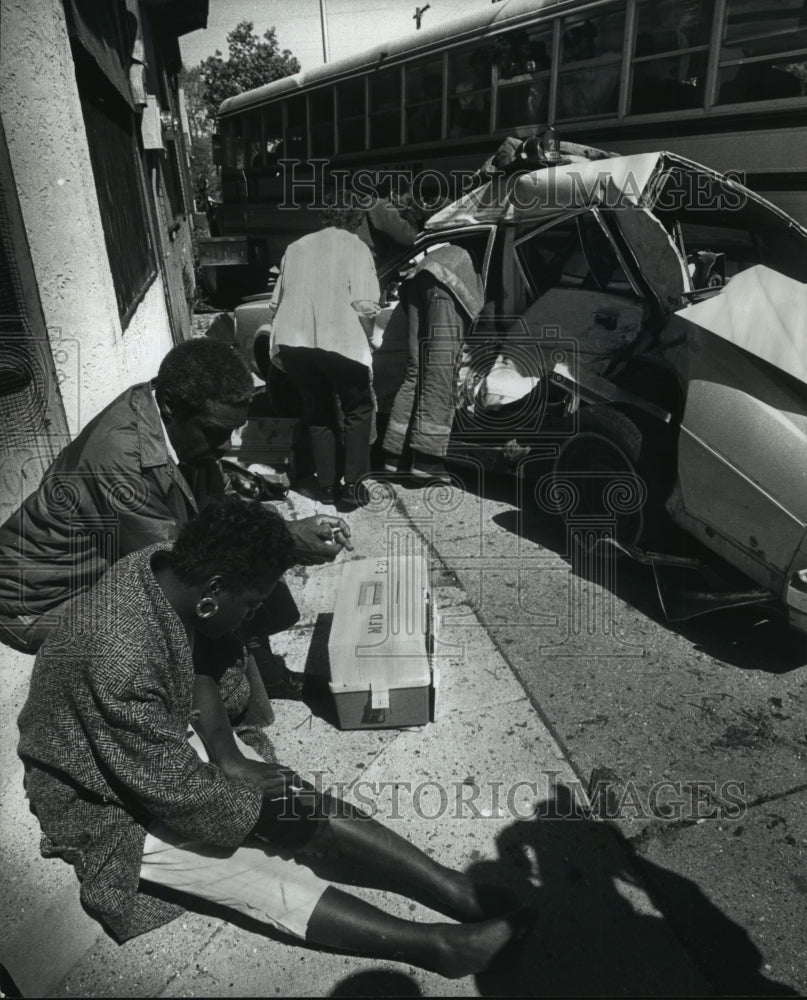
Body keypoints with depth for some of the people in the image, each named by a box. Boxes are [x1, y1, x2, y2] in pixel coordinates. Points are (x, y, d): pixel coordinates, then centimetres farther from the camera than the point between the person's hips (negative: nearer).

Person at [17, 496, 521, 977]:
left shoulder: (165, 566, -16)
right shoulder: (122, 662, -40)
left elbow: (199, 665, -1)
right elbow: (179, 793, -29)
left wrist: (230, 758, -11)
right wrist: (265, 807, -14)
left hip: (170, 738, 7)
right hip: (111, 808, -6)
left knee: (307, 804, -6)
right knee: (271, 883, -12)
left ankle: (458, 891, -2)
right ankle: (436, 945, -4)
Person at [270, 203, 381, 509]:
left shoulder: (296, 247, 19)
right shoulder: (356, 248, 4)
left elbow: (277, 300, 17)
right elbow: (364, 305, -7)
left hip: (291, 341, 5)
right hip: (337, 340, -4)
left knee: (317, 411, 18)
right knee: (358, 409, 13)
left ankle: (326, 486, 19)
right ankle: (353, 485, 7)